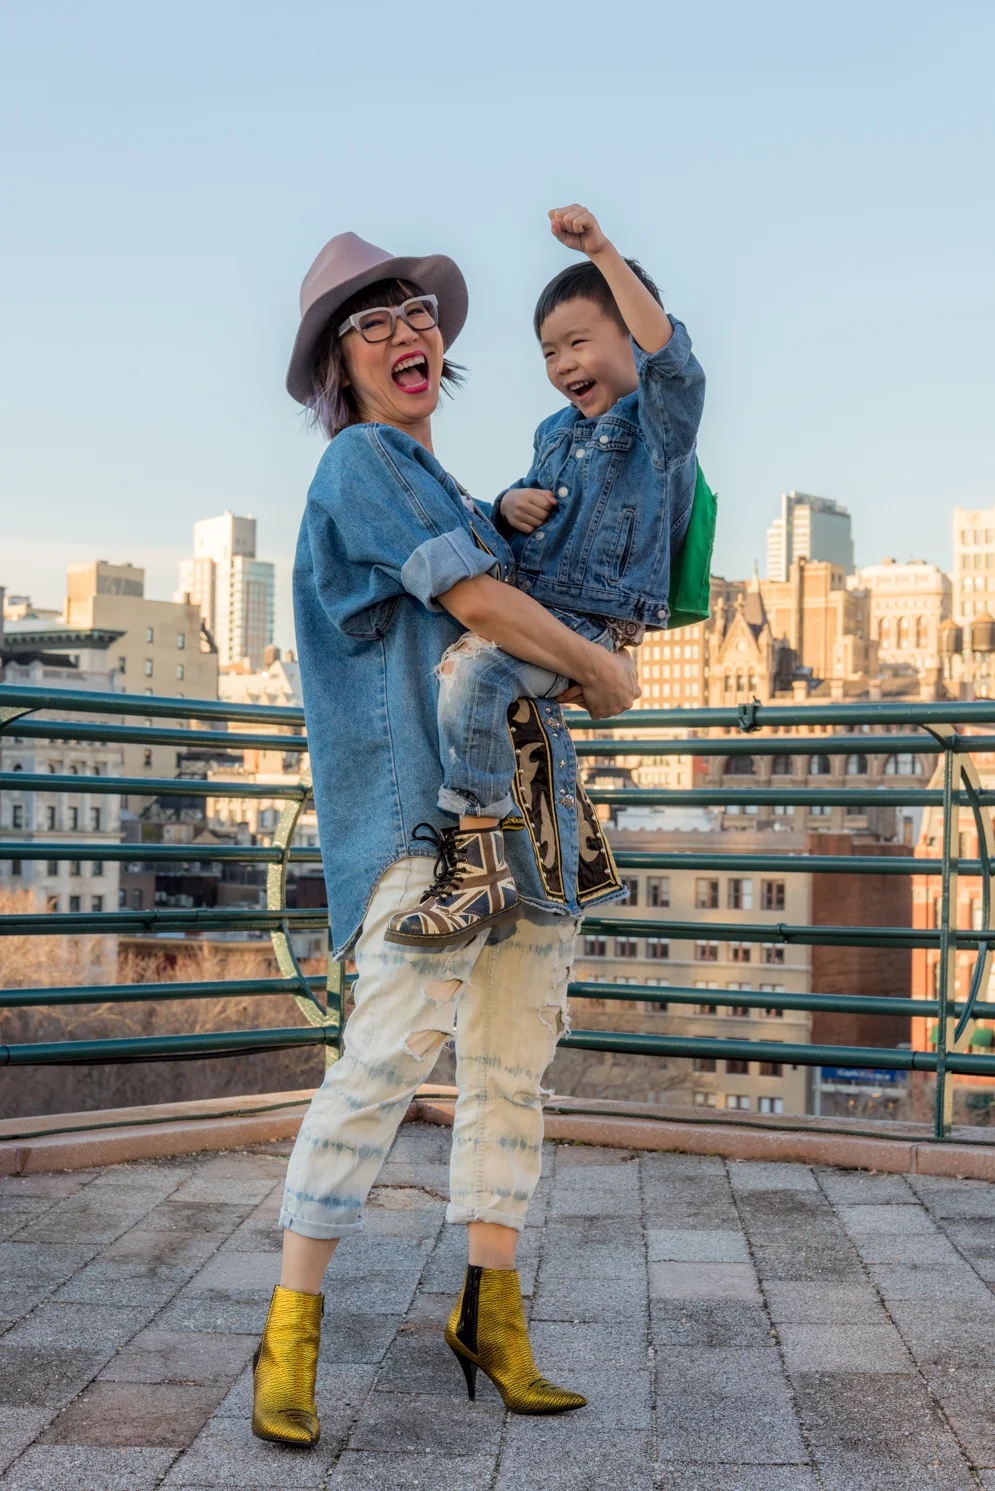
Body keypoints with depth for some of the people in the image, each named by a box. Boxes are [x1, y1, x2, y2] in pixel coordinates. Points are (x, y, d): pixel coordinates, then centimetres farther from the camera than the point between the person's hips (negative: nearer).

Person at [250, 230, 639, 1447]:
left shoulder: (437, 486, 23)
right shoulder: (360, 462, -3)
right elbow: (476, 602, -12)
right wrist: (603, 672, 0)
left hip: (520, 797, 9)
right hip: (421, 801, -9)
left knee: (512, 1066, 7)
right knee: (389, 1051, -16)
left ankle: (490, 1316, 16)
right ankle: (290, 1333, -7)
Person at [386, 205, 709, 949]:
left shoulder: (658, 423, -6)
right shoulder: (557, 432, 18)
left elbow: (668, 353, -27)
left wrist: (601, 250, -32)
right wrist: (511, 504, 5)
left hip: (588, 629, -10)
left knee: (470, 669, -34)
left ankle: (482, 866, -31)